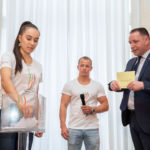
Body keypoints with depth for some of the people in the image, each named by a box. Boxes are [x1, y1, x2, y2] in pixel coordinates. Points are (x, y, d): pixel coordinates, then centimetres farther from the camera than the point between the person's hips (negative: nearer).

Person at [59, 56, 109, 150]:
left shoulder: (98, 86, 7)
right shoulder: (69, 85, 5)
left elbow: (105, 105, 5)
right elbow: (63, 106, 0)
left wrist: (92, 109, -13)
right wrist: (63, 126, -9)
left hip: (92, 128, 1)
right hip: (74, 128, 0)